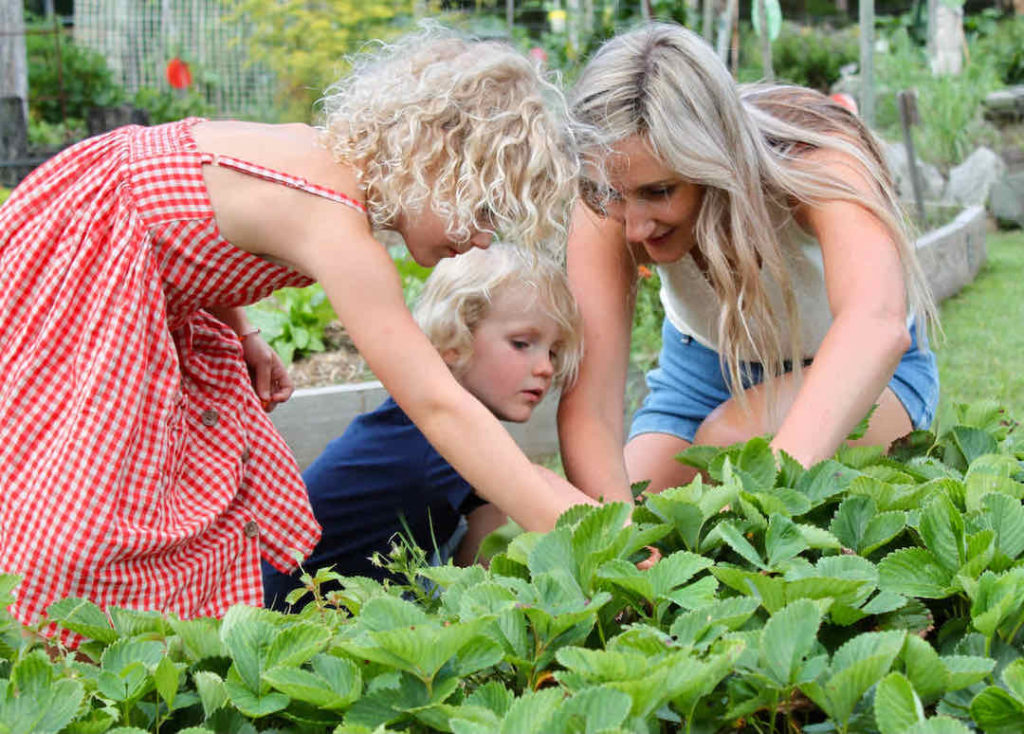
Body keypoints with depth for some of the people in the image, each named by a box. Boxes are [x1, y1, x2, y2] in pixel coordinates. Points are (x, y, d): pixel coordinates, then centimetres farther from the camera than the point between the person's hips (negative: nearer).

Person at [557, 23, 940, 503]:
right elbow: (586, 411, -35)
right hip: (705, 368, 3)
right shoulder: (606, 206, -28)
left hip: (855, 371, -3)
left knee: (731, 439, -32)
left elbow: (877, 324, -57)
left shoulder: (817, 159, -36)